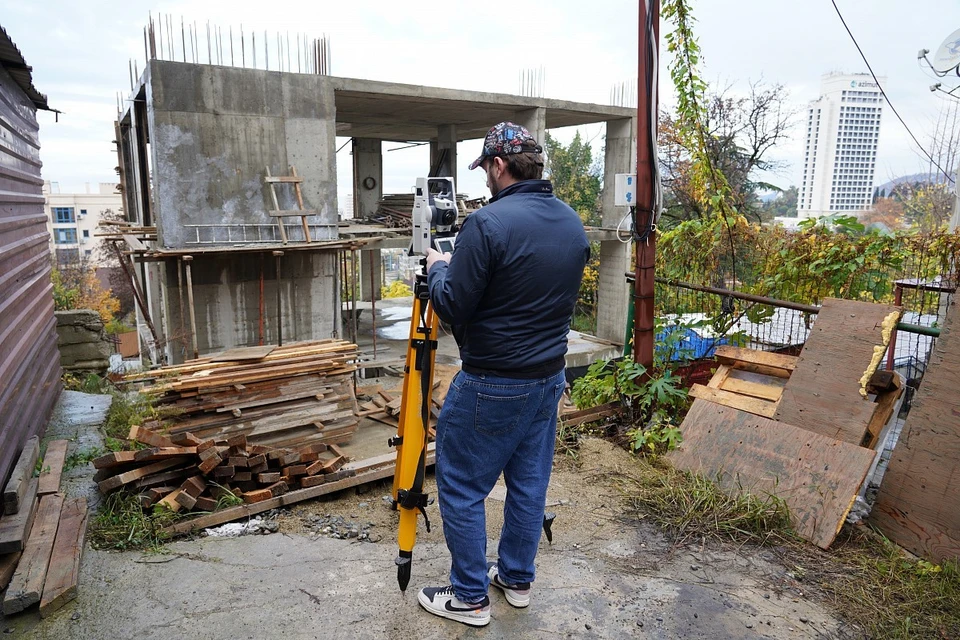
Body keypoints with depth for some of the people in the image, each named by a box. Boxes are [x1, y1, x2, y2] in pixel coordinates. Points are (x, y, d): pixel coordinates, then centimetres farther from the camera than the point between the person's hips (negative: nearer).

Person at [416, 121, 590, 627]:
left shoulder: (488, 223, -20)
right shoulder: (574, 224, 4)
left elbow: (452, 306, -18)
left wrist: (437, 268, 2)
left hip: (492, 386, -8)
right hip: (549, 379, 8)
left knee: (461, 488, 9)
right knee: (529, 483, 19)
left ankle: (469, 597, 22)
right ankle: (517, 579, 37)